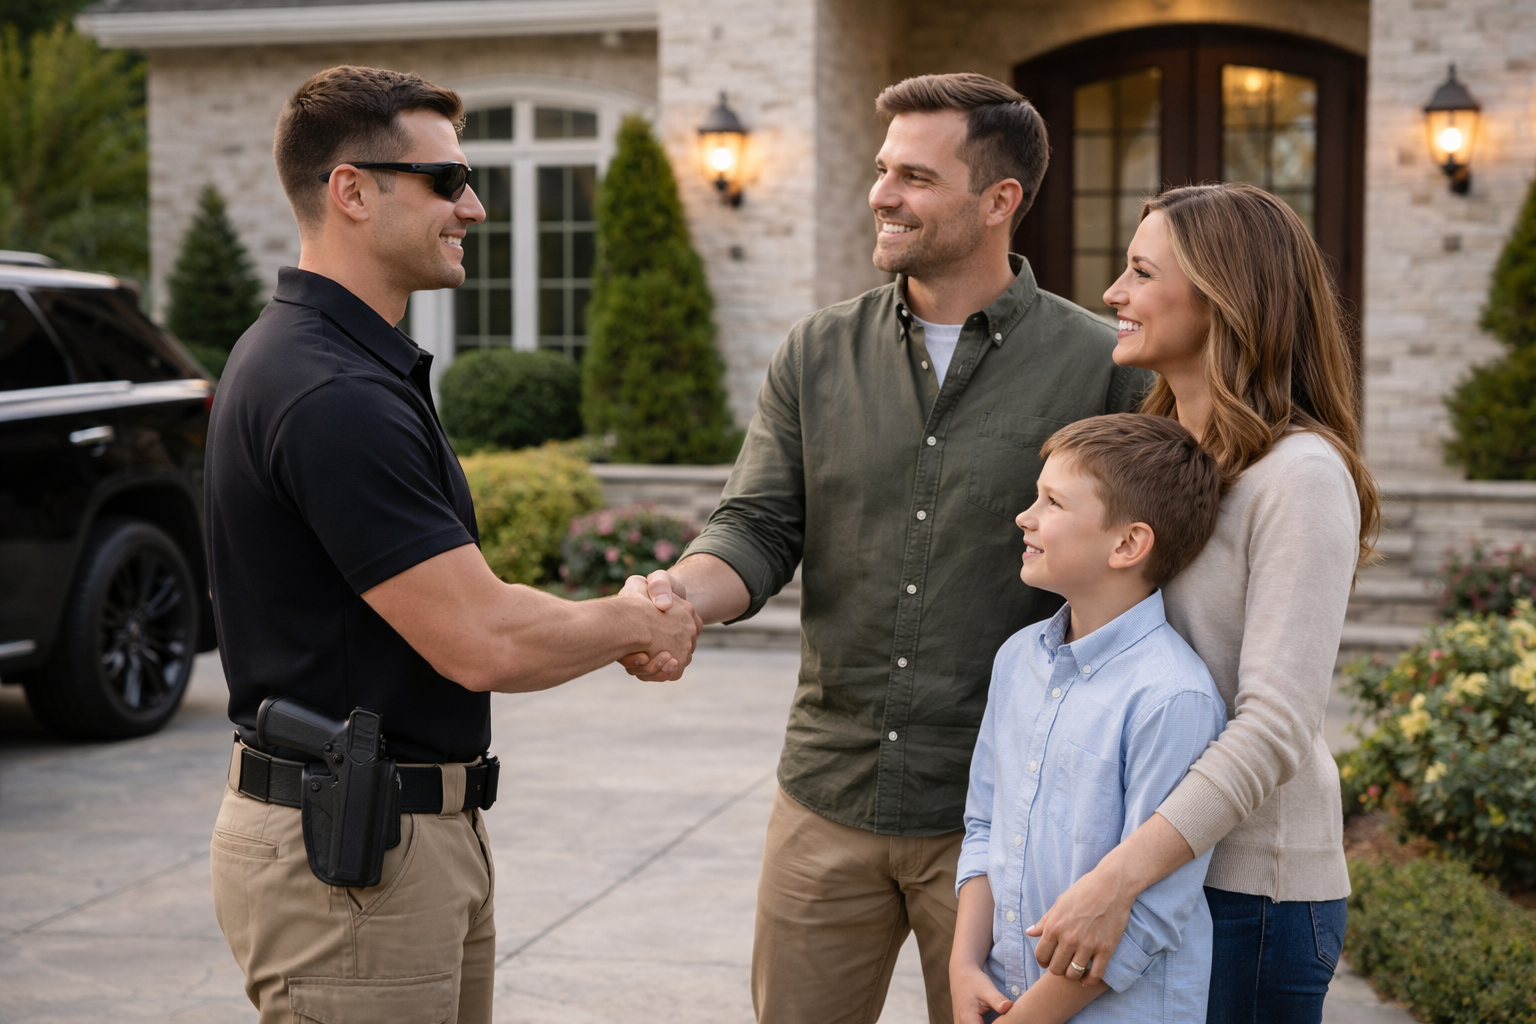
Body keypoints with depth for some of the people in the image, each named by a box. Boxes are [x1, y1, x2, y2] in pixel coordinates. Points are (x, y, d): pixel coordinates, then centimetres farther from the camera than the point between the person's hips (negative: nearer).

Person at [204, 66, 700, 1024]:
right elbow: (481, 642, -24)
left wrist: (617, 619, 3)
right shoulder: (330, 396, -23)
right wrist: (636, 623, -6)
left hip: (426, 828, 10)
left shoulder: (359, 366, 11)